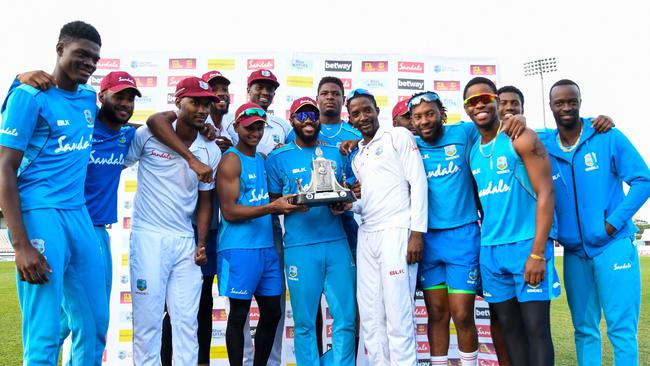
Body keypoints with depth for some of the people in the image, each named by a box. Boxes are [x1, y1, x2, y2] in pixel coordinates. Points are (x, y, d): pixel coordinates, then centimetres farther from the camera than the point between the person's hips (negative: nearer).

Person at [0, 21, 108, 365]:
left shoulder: (90, 98, 11)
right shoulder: (30, 95, -6)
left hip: (80, 215, 7)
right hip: (40, 213, -6)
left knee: (95, 324, 11)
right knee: (44, 336, -3)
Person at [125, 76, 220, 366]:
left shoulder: (211, 151, 7)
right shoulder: (148, 135, -2)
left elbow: (205, 200, 12)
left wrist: (201, 243, 4)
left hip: (186, 241, 3)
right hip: (149, 236, -3)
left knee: (187, 320, 6)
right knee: (147, 318, 0)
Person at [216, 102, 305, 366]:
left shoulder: (264, 159, 16)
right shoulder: (231, 160, -6)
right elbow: (229, 211, -14)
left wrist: (286, 203, 2)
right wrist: (271, 208, -22)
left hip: (267, 247, 7)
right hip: (239, 248, -7)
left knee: (272, 312, 10)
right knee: (239, 314, 1)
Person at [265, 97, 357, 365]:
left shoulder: (335, 154, 15)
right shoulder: (278, 158, 6)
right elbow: (272, 202, 6)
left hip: (337, 242, 3)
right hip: (300, 246, -2)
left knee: (346, 317, 1)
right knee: (304, 321, 2)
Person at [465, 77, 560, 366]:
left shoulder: (522, 139, -5)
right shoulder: (473, 151, 13)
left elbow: (546, 194, -11)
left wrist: (538, 253, -17)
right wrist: (481, 246, 13)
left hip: (527, 244, -5)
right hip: (490, 250, 6)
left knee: (536, 327, -3)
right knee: (509, 326, 11)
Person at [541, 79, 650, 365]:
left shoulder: (608, 137, -4)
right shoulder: (544, 147, 3)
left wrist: (614, 223, -11)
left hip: (613, 245, -3)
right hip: (574, 252, 3)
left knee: (621, 329, -2)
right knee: (584, 329, 11)